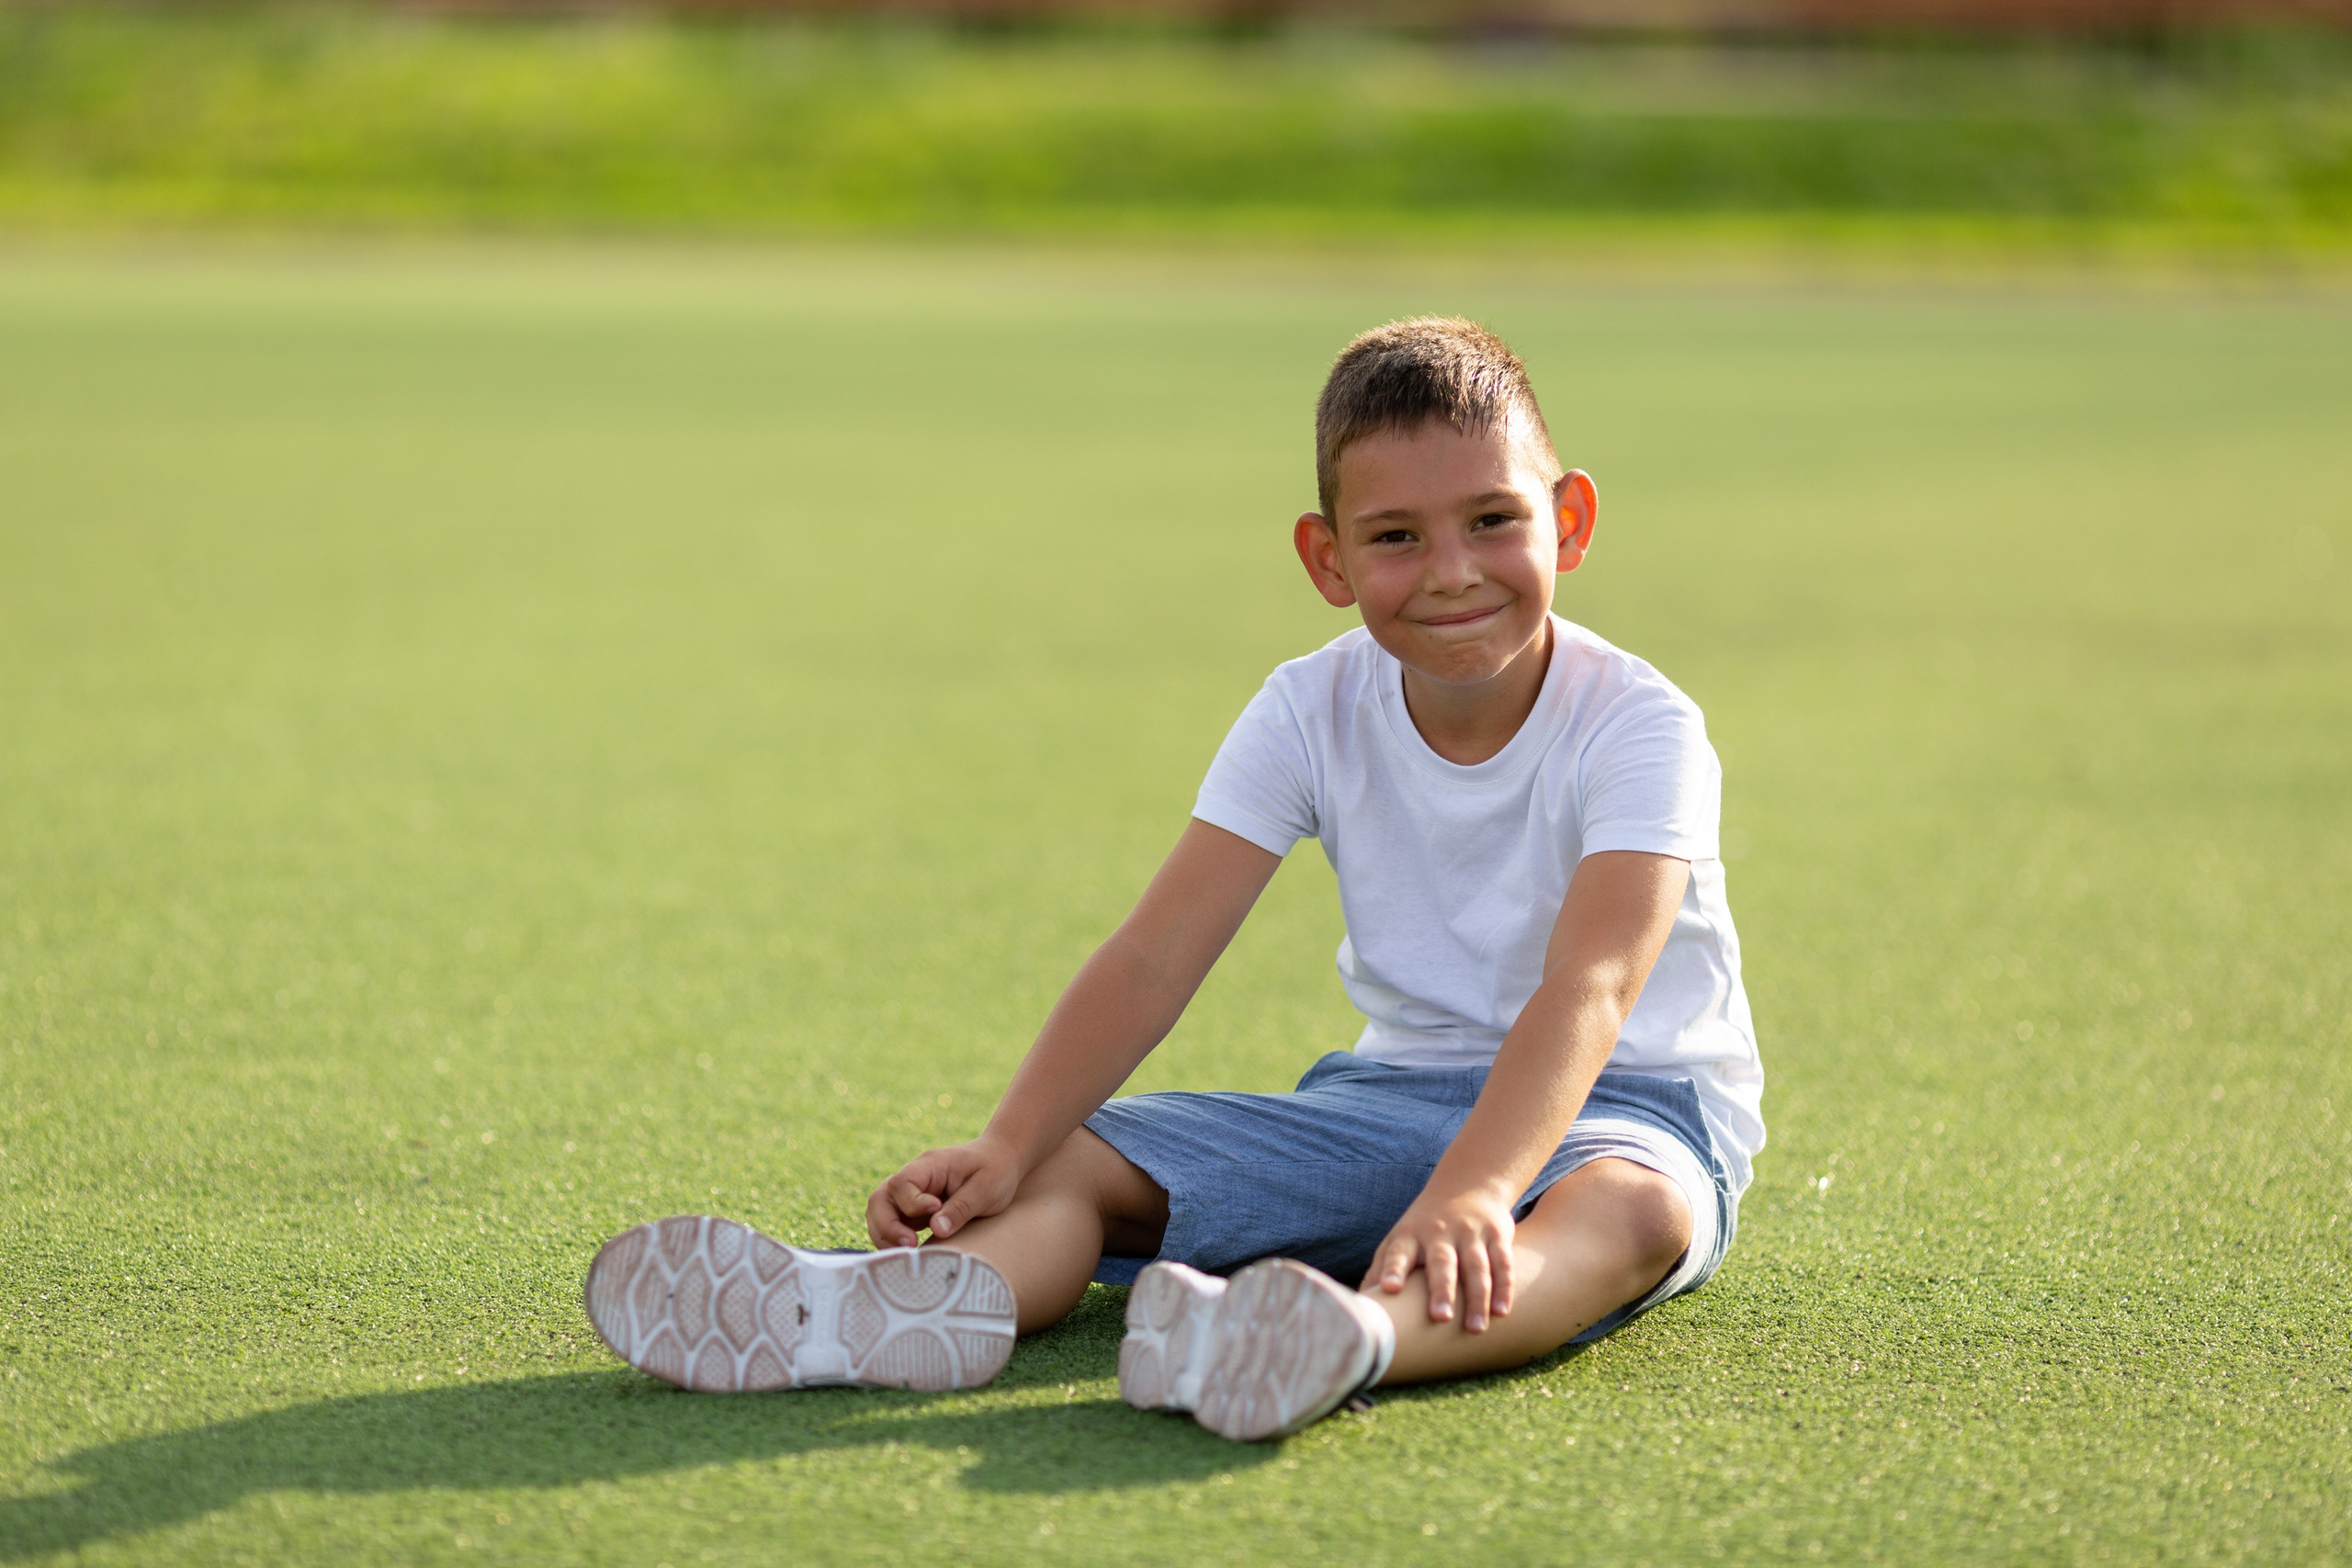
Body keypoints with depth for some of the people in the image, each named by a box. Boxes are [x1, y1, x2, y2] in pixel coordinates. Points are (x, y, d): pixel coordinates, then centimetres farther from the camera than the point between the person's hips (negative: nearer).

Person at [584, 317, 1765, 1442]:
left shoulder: (1636, 727, -16)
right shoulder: (1313, 711, -4)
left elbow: (1586, 988, -33)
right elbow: (1156, 957, -11)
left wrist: (1473, 1189, -51)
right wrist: (1007, 1143, -27)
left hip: (1629, 1098, -5)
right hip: (1398, 1090, 5)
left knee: (1635, 1206, -41)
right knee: (1074, 1162, -15)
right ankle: (953, 1298, -50)